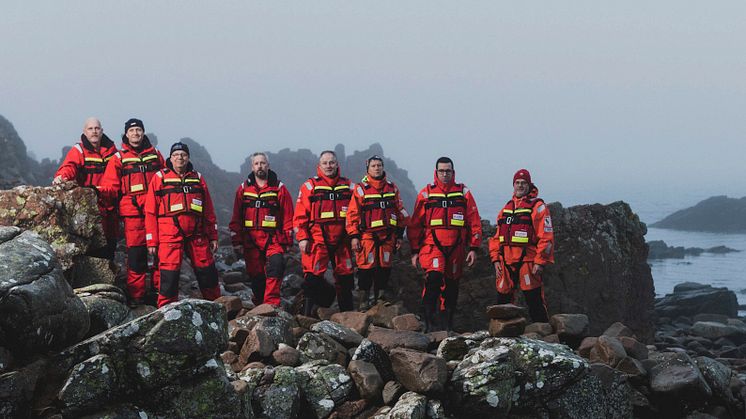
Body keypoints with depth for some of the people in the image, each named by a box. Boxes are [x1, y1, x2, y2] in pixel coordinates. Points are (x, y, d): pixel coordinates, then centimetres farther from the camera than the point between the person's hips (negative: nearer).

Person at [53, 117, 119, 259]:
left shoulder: (111, 149, 11)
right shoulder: (78, 151, -3)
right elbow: (69, 166, -22)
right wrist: (61, 176, -44)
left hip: (109, 206, 5)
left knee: (110, 242, 12)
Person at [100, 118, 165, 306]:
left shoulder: (155, 155, 16)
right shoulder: (118, 158, 9)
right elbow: (109, 185, 3)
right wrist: (106, 193, -17)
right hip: (133, 212, -2)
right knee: (136, 253, -5)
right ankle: (135, 295, 2)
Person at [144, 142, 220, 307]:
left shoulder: (197, 178, 15)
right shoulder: (160, 177, 5)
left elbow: (209, 211, 17)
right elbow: (150, 211, 3)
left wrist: (213, 236, 13)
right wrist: (152, 241, -3)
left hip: (197, 235, 3)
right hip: (170, 234, -3)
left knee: (207, 272, 7)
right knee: (169, 274, -7)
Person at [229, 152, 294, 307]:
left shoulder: (279, 188, 5)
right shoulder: (243, 188, 10)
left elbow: (288, 216, 4)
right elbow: (236, 218, 11)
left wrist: (287, 241, -3)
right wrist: (237, 242, 5)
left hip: (273, 240, -2)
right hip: (250, 241, 2)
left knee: (276, 266, -24)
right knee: (256, 276, 5)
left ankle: (271, 303, -28)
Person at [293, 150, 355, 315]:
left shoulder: (348, 186, 12)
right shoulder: (309, 186, 3)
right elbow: (300, 215, -2)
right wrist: (302, 238, -9)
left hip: (342, 240, 4)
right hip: (317, 239, -3)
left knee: (345, 278, 10)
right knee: (313, 276, -11)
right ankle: (307, 313, -5)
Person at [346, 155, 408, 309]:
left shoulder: (392, 188, 11)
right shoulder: (360, 189, -1)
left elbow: (400, 212, 15)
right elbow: (353, 214, -2)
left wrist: (399, 235, 12)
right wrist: (354, 236, -8)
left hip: (387, 236, 4)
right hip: (367, 236, -4)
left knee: (384, 268, 6)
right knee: (366, 267, -7)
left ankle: (379, 296, 19)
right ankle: (364, 298, 4)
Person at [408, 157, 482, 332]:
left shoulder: (463, 193, 8)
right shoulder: (426, 194, 5)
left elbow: (474, 222, 7)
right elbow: (415, 225, 6)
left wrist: (473, 248, 0)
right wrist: (415, 251, 2)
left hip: (456, 249, 2)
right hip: (432, 246, -2)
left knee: (451, 286, 9)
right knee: (434, 278, -23)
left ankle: (447, 325, 21)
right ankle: (429, 321, -18)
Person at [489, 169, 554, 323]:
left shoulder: (537, 206, -1)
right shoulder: (506, 208, 18)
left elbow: (546, 236, -8)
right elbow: (497, 236, 19)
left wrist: (540, 262, -14)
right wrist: (496, 259, 9)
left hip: (528, 262, -6)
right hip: (506, 262, 6)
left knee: (534, 301, -7)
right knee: (503, 299, 9)